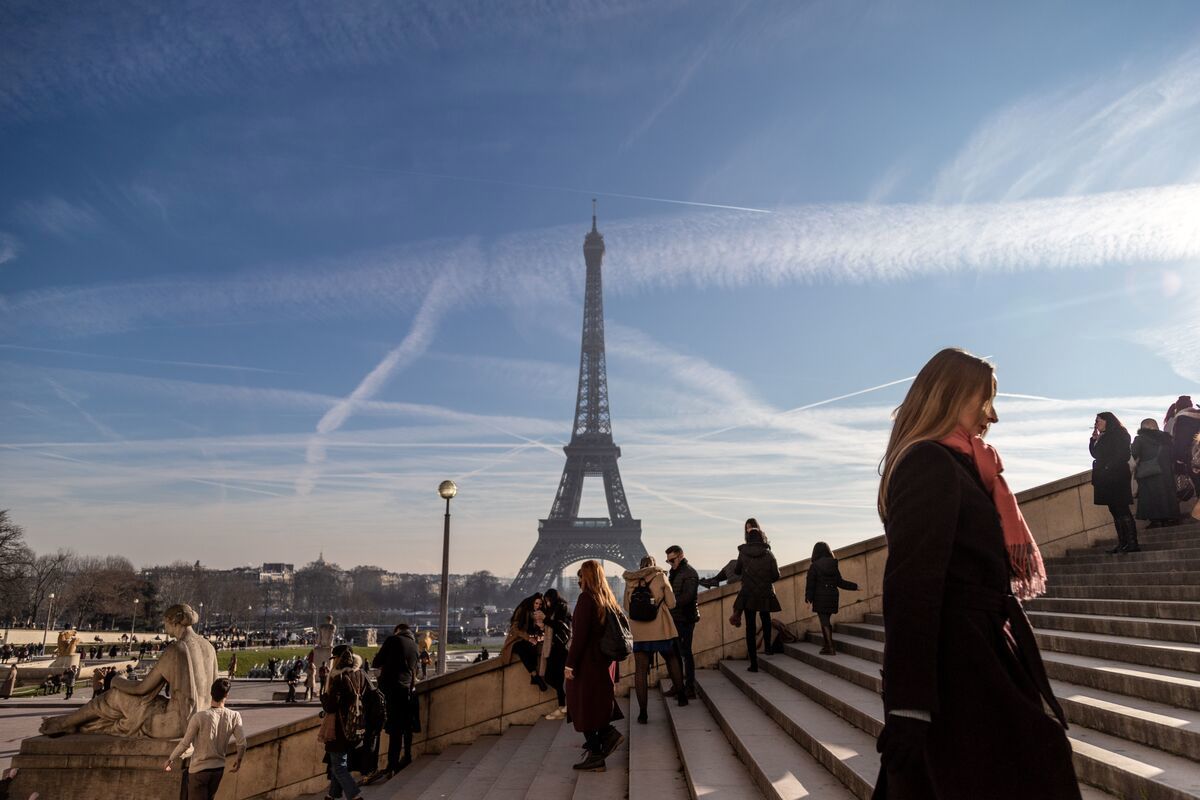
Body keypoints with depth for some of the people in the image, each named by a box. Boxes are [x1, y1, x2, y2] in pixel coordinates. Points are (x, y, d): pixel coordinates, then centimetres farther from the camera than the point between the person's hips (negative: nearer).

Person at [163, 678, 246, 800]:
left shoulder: (199, 717, -20)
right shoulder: (234, 716, -13)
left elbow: (185, 743, -11)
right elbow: (242, 744, -11)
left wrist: (170, 759, 7)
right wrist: (238, 758, 10)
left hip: (199, 769, -3)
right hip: (218, 768, 3)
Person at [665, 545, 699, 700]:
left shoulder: (689, 573, -12)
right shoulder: (674, 572, 15)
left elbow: (687, 597, -22)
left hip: (685, 619, -9)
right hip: (675, 618, 9)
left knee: (685, 653, -4)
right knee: (675, 652, 13)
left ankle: (690, 689, 4)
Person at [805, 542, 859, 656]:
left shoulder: (814, 566, -7)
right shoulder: (834, 565, 5)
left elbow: (810, 583, -10)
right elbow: (839, 582, 6)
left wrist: (808, 598, -7)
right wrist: (854, 586, 19)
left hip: (820, 598, -5)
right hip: (832, 597, 5)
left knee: (824, 622, -2)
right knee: (827, 620, 16)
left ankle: (830, 648, -6)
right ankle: (828, 645, 21)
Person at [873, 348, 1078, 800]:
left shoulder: (945, 463, 16)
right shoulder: (930, 464, -16)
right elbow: (911, 587, -25)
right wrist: (908, 707, -29)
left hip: (974, 658, 10)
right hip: (961, 667, -10)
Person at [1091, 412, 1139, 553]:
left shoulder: (1119, 434, -6)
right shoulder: (1104, 437, 20)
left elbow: (1122, 455, -15)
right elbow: (1094, 453, 19)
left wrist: (1108, 467, -17)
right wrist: (1094, 438, 10)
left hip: (1116, 477, -9)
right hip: (1106, 479, 9)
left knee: (1122, 510, -10)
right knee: (1115, 511, 7)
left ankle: (1132, 543, -10)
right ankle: (1122, 543, 8)